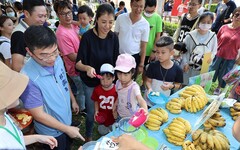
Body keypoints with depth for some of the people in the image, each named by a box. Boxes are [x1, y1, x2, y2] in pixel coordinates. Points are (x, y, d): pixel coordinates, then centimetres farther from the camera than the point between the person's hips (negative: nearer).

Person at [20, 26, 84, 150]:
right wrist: (67, 129, -18)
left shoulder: (57, 59, -14)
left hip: (67, 120, 6)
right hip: (52, 132, -5)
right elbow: (39, 115, -25)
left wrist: (73, 100, 13)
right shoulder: (28, 78, -35)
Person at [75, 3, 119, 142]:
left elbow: (116, 61, 0)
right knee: (91, 112, 12)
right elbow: (78, 63, -21)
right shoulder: (87, 37, -19)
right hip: (91, 82, -3)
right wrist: (87, 68, -40)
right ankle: (89, 136, 41)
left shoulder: (114, 37, -8)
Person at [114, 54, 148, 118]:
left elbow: (141, 100, -44)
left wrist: (145, 110, -63)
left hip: (132, 117, -5)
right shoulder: (118, 83, -9)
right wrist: (115, 105, -1)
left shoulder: (134, 87, -28)